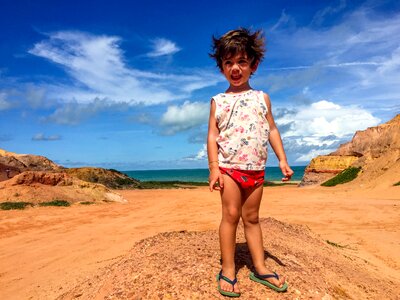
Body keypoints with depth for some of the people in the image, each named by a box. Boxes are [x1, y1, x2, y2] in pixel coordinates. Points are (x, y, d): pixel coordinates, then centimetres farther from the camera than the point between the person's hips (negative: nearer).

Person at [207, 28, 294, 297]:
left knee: (252, 218, 11)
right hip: (229, 166, -2)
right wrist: (214, 168, -9)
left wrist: (282, 159, 5)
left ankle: (260, 268, 21)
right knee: (231, 215, -4)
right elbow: (212, 135, 0)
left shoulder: (262, 98, 10)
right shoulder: (218, 101, 4)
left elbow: (272, 130, 11)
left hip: (256, 168, 2)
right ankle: (228, 270, 8)